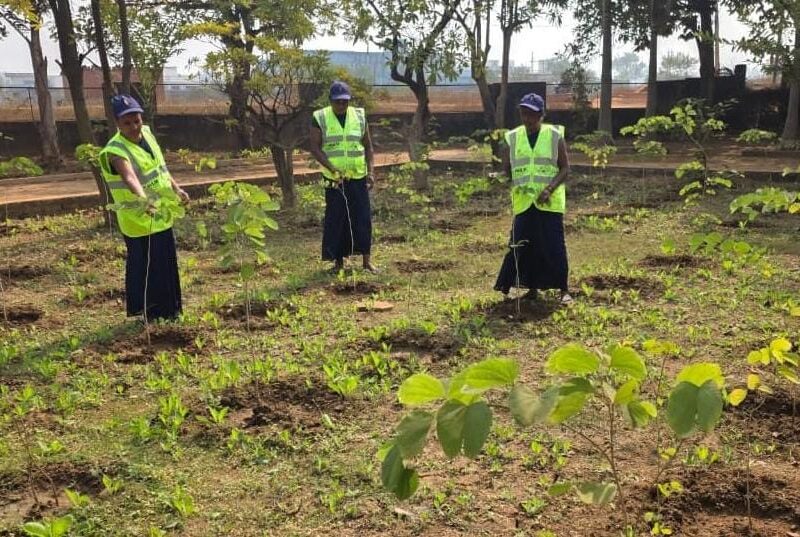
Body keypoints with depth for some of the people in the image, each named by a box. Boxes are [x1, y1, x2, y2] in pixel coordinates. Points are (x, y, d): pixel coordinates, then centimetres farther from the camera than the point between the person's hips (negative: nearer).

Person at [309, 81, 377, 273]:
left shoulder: (359, 116, 6)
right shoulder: (320, 118, -2)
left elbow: (368, 146, 9)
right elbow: (315, 148, -6)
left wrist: (371, 172, -2)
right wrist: (333, 169, -17)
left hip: (358, 178, 2)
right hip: (333, 179, -2)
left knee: (363, 217, 0)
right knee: (335, 219, 1)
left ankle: (366, 259, 10)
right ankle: (338, 261, 12)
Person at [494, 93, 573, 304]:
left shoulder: (555, 136, -1)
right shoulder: (513, 138, 6)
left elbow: (565, 169, -3)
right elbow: (506, 169, 13)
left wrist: (549, 189, -16)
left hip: (549, 203, -3)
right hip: (523, 202, 3)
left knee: (554, 246, -4)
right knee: (523, 246, 4)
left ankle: (563, 289, 9)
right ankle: (532, 288, 17)